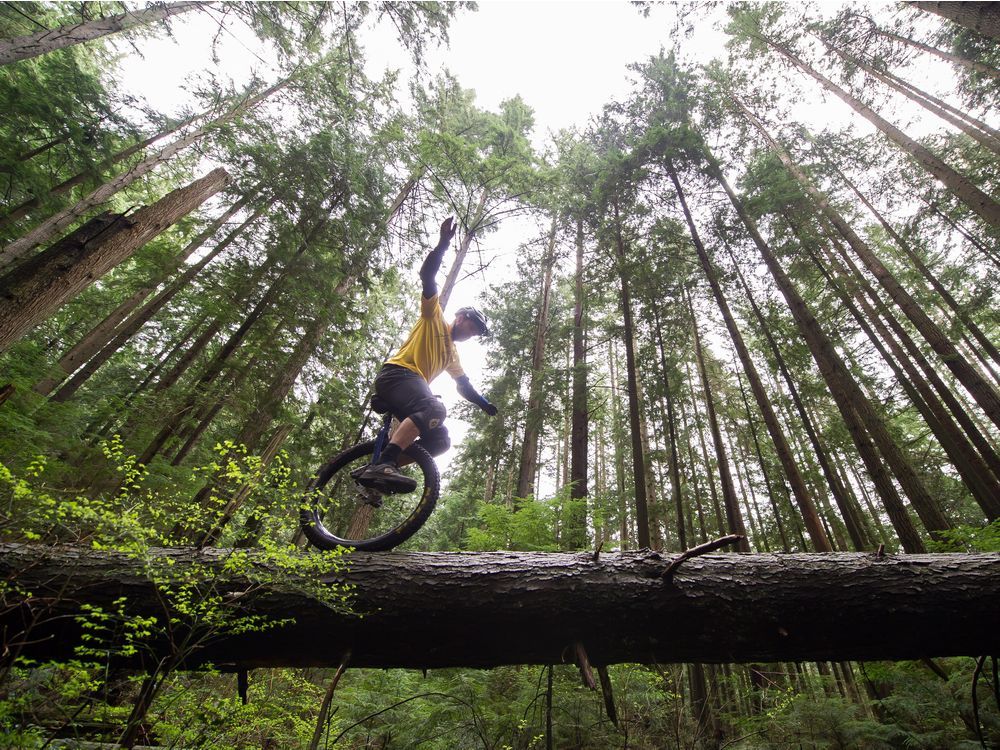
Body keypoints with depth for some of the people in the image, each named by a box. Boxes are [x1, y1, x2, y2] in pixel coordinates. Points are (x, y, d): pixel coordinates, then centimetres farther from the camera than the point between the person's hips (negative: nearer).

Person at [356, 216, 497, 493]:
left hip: (413, 385, 9)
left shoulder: (452, 353, 32)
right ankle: (382, 465, -49)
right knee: (435, 408, -36)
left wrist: (484, 404, 27)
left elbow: (464, 384, 36)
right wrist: (443, 243, -13)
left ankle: (379, 468, -10)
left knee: (441, 440, -3)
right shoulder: (434, 318, 11)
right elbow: (427, 276, -3)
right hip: (397, 374, -9)